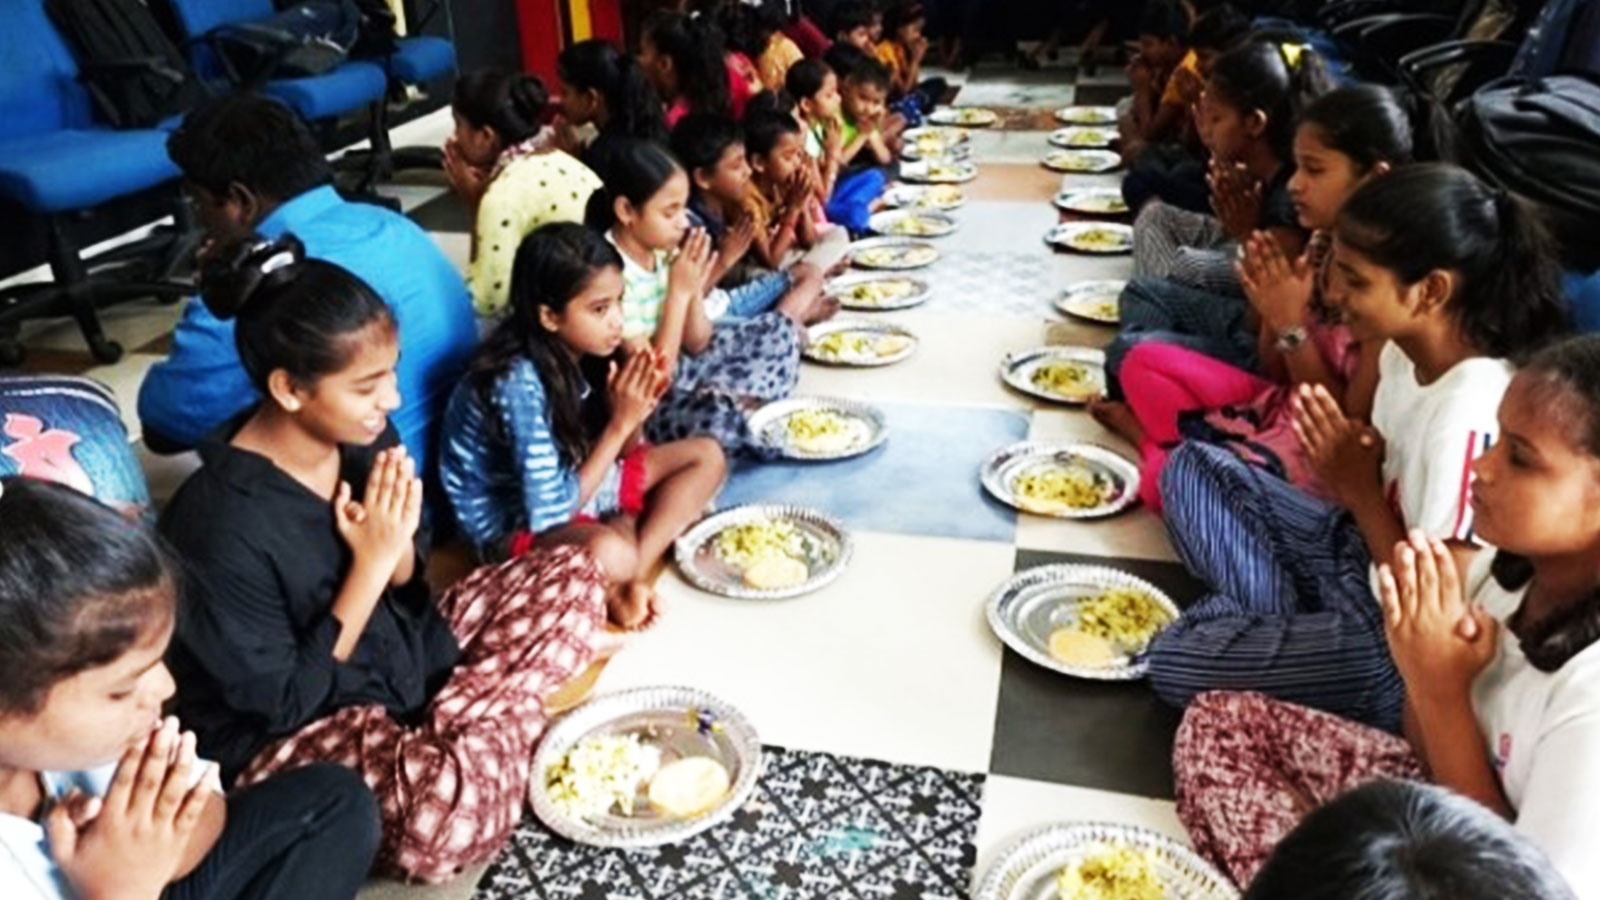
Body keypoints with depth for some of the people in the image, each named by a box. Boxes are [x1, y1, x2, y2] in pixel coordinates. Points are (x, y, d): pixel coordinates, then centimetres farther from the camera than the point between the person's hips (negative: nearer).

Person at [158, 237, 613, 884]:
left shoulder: (363, 436, -8)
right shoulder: (222, 523, -28)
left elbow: (407, 591, 5)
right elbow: (283, 702, -20)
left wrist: (397, 548, -19)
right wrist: (370, 565, -23)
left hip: (402, 653, 8)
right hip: (290, 733, -7)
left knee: (572, 577, 0)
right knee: (444, 807, -37)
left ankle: (446, 733, -7)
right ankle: (496, 725, -4)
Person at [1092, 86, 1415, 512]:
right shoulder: (1324, 244, -1)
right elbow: (1278, 373, 5)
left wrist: (1292, 327, -25)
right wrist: (1272, 314, -15)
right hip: (1281, 407, 8)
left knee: (1166, 475, -23)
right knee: (1144, 360, 8)